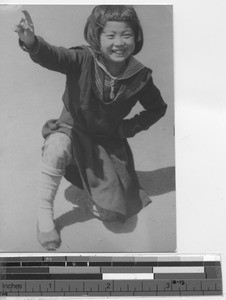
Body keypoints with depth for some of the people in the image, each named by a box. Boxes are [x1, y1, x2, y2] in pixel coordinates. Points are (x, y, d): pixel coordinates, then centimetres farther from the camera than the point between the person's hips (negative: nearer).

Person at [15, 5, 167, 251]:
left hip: (109, 141, 3)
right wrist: (32, 43, -60)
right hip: (72, 129, -2)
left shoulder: (140, 76, -11)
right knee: (56, 149, -40)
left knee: (112, 213, -2)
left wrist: (131, 127, -5)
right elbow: (53, 56, -39)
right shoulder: (83, 59, -19)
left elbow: (157, 108, 5)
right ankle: (44, 215, -18)